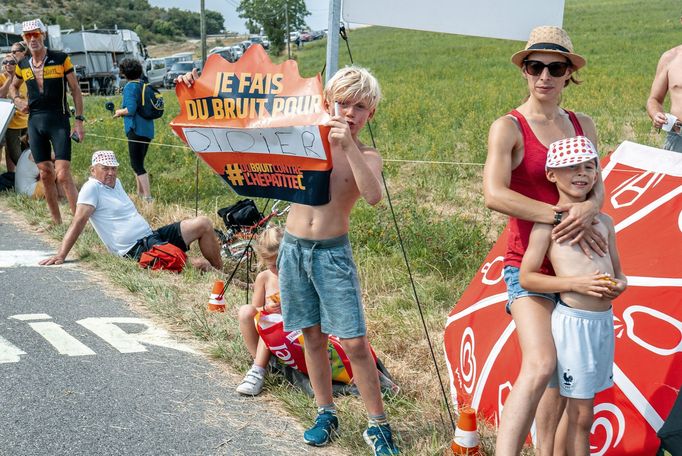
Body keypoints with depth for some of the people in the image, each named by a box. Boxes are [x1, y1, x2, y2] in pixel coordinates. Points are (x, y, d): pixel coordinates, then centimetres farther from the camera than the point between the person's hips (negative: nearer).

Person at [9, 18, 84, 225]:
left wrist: (79, 120, -7)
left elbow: (75, 90, -1)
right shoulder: (23, 65, 9)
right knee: (45, 175, 7)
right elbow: (13, 86, 29)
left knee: (63, 175, -14)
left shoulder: (61, 59, -4)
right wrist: (17, 100, 8)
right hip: (35, 122, 5)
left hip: (59, 121, -5)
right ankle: (57, 222, 17)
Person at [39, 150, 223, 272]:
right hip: (137, 249, -10)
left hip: (152, 235, 10)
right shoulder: (92, 188, -9)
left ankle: (221, 270, 9)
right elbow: (78, 222, -16)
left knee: (203, 223, 1)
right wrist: (61, 255, -23)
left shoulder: (116, 183, 18)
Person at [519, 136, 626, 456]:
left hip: (605, 320, 6)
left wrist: (621, 285, -4)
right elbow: (526, 277, -7)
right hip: (573, 321, -6)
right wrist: (574, 283, -17)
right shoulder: (548, 222, -6)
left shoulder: (604, 222, 12)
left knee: (581, 409, 14)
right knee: (580, 413, 1)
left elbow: (617, 271, 20)